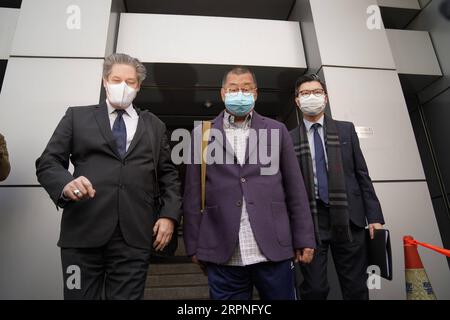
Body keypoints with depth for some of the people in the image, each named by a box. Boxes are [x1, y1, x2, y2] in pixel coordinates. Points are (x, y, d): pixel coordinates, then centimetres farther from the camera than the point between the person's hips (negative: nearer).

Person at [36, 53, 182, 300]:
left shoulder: (154, 126, 15)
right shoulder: (77, 116, 12)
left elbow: (168, 174, 13)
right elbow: (47, 162, 6)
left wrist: (169, 215, 1)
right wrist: (66, 183, -16)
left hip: (134, 236, 1)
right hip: (83, 232, 0)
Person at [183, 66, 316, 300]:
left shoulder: (277, 130, 8)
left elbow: (295, 187, 6)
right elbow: (193, 193, 3)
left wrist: (304, 238, 2)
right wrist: (194, 244, 1)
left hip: (273, 248, 1)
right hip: (222, 253, 0)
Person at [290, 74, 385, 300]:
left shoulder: (346, 129, 9)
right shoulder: (289, 139, 2)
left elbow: (362, 174, 8)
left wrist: (374, 216, 2)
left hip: (348, 219, 2)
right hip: (309, 221, -1)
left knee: (356, 288, 11)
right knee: (314, 289, 4)